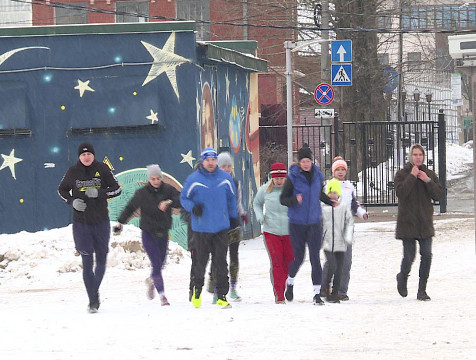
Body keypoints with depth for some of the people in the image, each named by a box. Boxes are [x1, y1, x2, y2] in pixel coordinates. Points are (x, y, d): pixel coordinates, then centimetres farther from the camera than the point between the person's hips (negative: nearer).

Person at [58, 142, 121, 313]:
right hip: (81, 223, -1)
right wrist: (72, 201, -7)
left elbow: (117, 189, 0)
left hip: (101, 222, 1)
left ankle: (95, 290, 35)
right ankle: (93, 300, -4)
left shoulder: (103, 169, -3)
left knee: (101, 261, 11)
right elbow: (62, 190, 12)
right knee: (87, 263, -7)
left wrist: (99, 193, -17)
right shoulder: (72, 172, -1)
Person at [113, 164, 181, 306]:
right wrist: (120, 223, 11)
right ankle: (162, 295, -5)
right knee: (156, 264, -11)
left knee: (160, 264, 13)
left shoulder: (168, 190, -3)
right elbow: (130, 208, 9)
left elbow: (180, 201, -19)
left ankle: (151, 281, 45)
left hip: (163, 233, 2)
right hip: (148, 234, -2)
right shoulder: (142, 193, -4)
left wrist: (170, 202, -37)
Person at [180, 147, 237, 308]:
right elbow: (183, 197, 5)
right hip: (201, 227, -1)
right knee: (201, 260, 6)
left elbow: (231, 198, 16)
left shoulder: (225, 178, 3)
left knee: (221, 262, -3)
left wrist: (233, 218, 16)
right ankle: (197, 289, 30)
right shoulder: (193, 179, -5)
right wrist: (193, 207, -14)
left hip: (221, 227, 1)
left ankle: (222, 295, 1)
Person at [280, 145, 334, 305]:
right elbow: (283, 199, -6)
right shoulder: (293, 177, -9)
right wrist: (295, 200, -25)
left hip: (314, 223, 2)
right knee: (299, 257, 6)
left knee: (315, 257, -5)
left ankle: (317, 293, -4)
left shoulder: (317, 176, 3)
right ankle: (290, 282, 35)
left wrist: (331, 201, 8)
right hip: (297, 224, -2)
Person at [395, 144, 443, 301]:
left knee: (426, 255, -7)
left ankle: (422, 290, 1)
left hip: (425, 222, 3)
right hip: (407, 222, -3)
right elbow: (400, 192, -15)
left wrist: (428, 181, -10)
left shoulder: (430, 174, 10)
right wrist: (412, 177, -16)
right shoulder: (402, 174, 1)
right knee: (409, 256, -6)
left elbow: (439, 195, 2)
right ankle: (402, 277, 27)